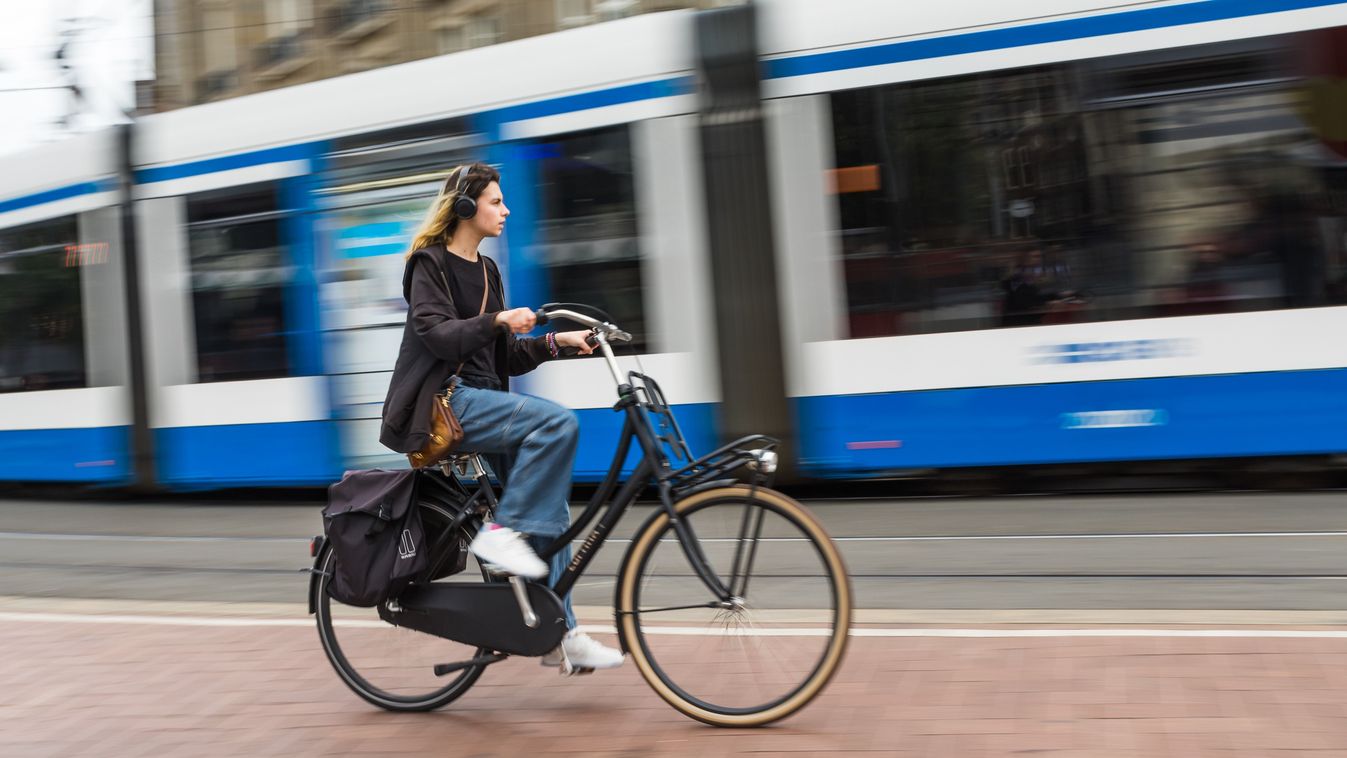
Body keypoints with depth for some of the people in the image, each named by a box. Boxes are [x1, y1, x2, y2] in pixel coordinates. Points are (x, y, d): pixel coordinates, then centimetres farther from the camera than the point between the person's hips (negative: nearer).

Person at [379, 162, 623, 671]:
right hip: (446, 402, -8)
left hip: (481, 400, 8)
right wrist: (497, 321, -31)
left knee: (550, 510, -2)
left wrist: (555, 342, 2)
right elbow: (436, 335, -19)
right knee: (557, 421, -28)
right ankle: (502, 532, -20)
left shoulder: (486, 270, 19)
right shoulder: (430, 264, -3)